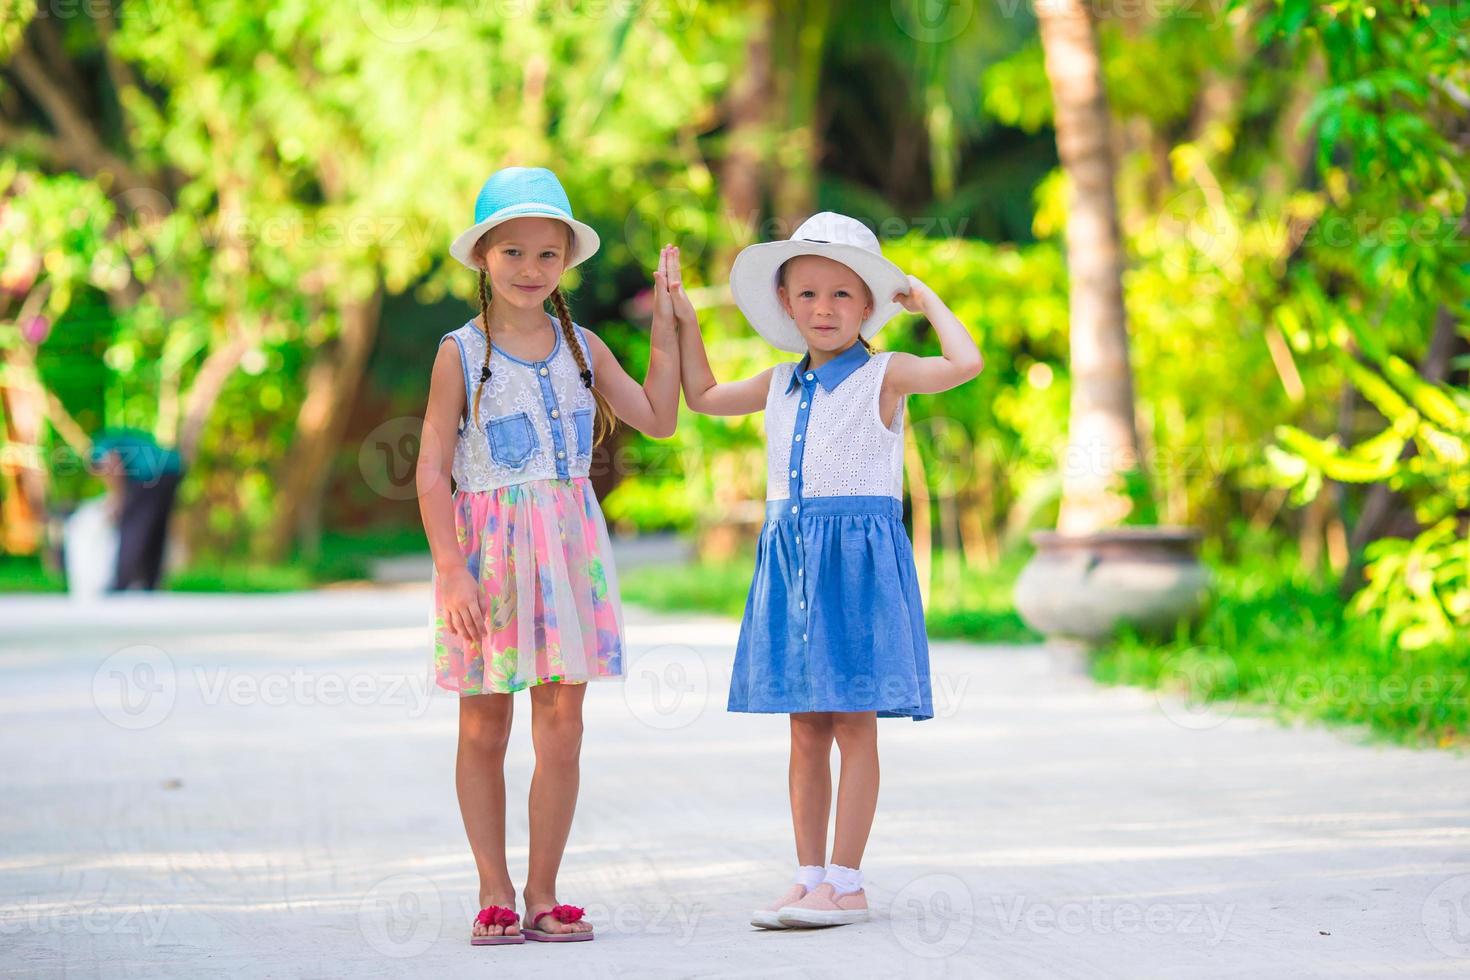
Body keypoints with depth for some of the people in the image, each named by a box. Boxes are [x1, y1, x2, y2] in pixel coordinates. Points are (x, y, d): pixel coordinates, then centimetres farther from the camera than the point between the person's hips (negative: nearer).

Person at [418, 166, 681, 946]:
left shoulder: (582, 348, 7)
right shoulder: (461, 354, -4)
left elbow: (658, 419, 9)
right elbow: (432, 471, -7)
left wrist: (665, 330, 5)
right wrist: (452, 572, -15)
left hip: (568, 547, 3)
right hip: (487, 547, -3)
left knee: (561, 728, 2)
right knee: (484, 731, 3)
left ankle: (543, 893, 11)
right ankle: (495, 894, 13)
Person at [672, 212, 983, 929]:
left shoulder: (883, 375, -5)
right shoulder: (781, 385, 13)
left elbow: (965, 364, -22)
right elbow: (703, 397, 30)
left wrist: (929, 301, -9)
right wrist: (683, 319, 24)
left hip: (858, 556, -6)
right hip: (789, 558, 6)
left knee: (853, 723, -3)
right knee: (805, 728, 8)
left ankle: (845, 883, 0)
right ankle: (809, 877, 13)